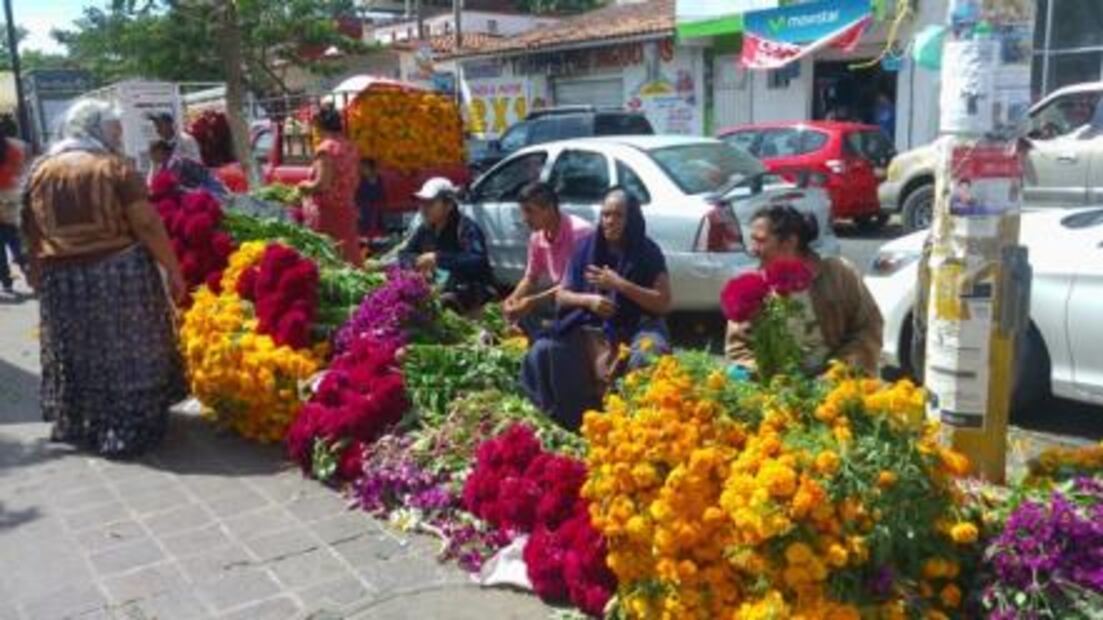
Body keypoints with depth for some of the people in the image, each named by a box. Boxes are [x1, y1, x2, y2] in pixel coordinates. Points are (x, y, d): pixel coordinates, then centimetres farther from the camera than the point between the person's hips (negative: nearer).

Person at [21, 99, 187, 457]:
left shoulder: (40, 171, 5)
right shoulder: (114, 168, -10)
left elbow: (32, 233, 11)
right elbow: (148, 226, -13)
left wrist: (39, 275, 21)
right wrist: (173, 270, -7)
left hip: (62, 280, 5)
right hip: (120, 276, -4)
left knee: (78, 357, 17)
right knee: (126, 355, 5)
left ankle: (76, 425, 29)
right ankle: (131, 427, 11)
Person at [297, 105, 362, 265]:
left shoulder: (326, 148, -12)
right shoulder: (351, 148, 8)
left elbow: (321, 184, -17)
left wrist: (304, 185, 0)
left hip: (327, 211, -7)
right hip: (347, 209, 7)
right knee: (348, 257, 10)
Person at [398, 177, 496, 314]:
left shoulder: (466, 228, -14)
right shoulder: (426, 229, 8)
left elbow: (477, 261, -30)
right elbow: (404, 255, 13)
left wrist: (438, 258, -32)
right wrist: (417, 262, -11)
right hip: (437, 291, 7)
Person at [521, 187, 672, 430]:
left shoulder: (648, 253, -3)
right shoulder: (587, 247, 4)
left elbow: (664, 304, -9)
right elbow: (561, 295, 7)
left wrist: (620, 285, -18)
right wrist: (588, 299, -14)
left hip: (636, 327, -3)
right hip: (589, 327, 3)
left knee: (647, 359, -37)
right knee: (543, 351, -22)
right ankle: (568, 422, -7)